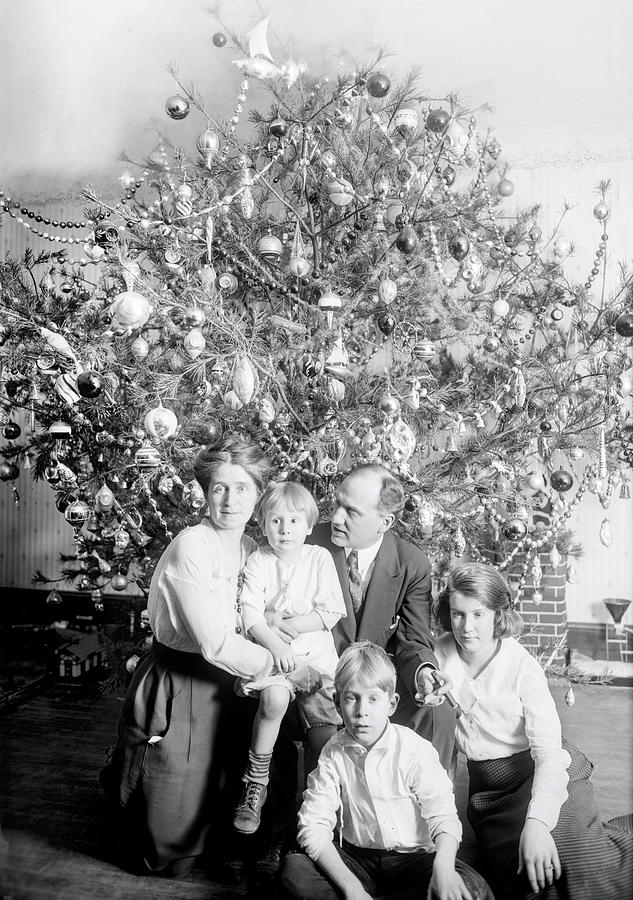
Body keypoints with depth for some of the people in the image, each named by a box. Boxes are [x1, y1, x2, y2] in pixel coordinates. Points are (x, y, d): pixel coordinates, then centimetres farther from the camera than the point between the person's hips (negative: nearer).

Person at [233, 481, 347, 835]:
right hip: (269, 648, -1)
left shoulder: (320, 558, 2)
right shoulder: (258, 561, 1)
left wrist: (282, 623, -9)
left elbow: (330, 614, -4)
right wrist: (274, 644, -25)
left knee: (325, 718, -11)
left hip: (315, 650, 1)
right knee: (275, 698, -29)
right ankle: (256, 782, -10)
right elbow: (250, 614, -8)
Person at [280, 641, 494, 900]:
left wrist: (443, 866, -40)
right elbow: (313, 827, -13)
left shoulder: (414, 749, -11)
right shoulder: (333, 753, -7)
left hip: (412, 857, 0)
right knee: (293, 869, -25)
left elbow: (442, 815, -18)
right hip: (357, 860, 0)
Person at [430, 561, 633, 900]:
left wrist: (537, 821, -33)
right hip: (488, 785, 3)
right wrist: (428, 690, -15)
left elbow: (549, 751, -20)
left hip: (539, 771, -3)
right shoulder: (440, 652, -4)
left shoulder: (523, 667, -15)